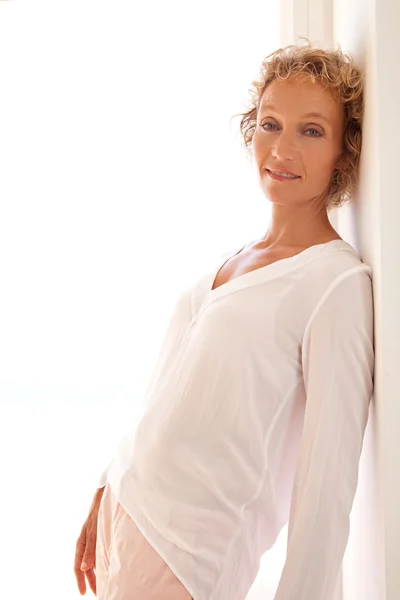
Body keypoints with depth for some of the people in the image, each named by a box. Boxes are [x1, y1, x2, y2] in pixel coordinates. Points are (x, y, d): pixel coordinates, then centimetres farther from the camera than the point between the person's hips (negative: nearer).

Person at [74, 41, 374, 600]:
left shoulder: (338, 282, -16)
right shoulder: (235, 258, 7)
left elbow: (327, 479, -17)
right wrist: (106, 492, 16)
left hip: (186, 554, -7)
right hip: (124, 509, 7)